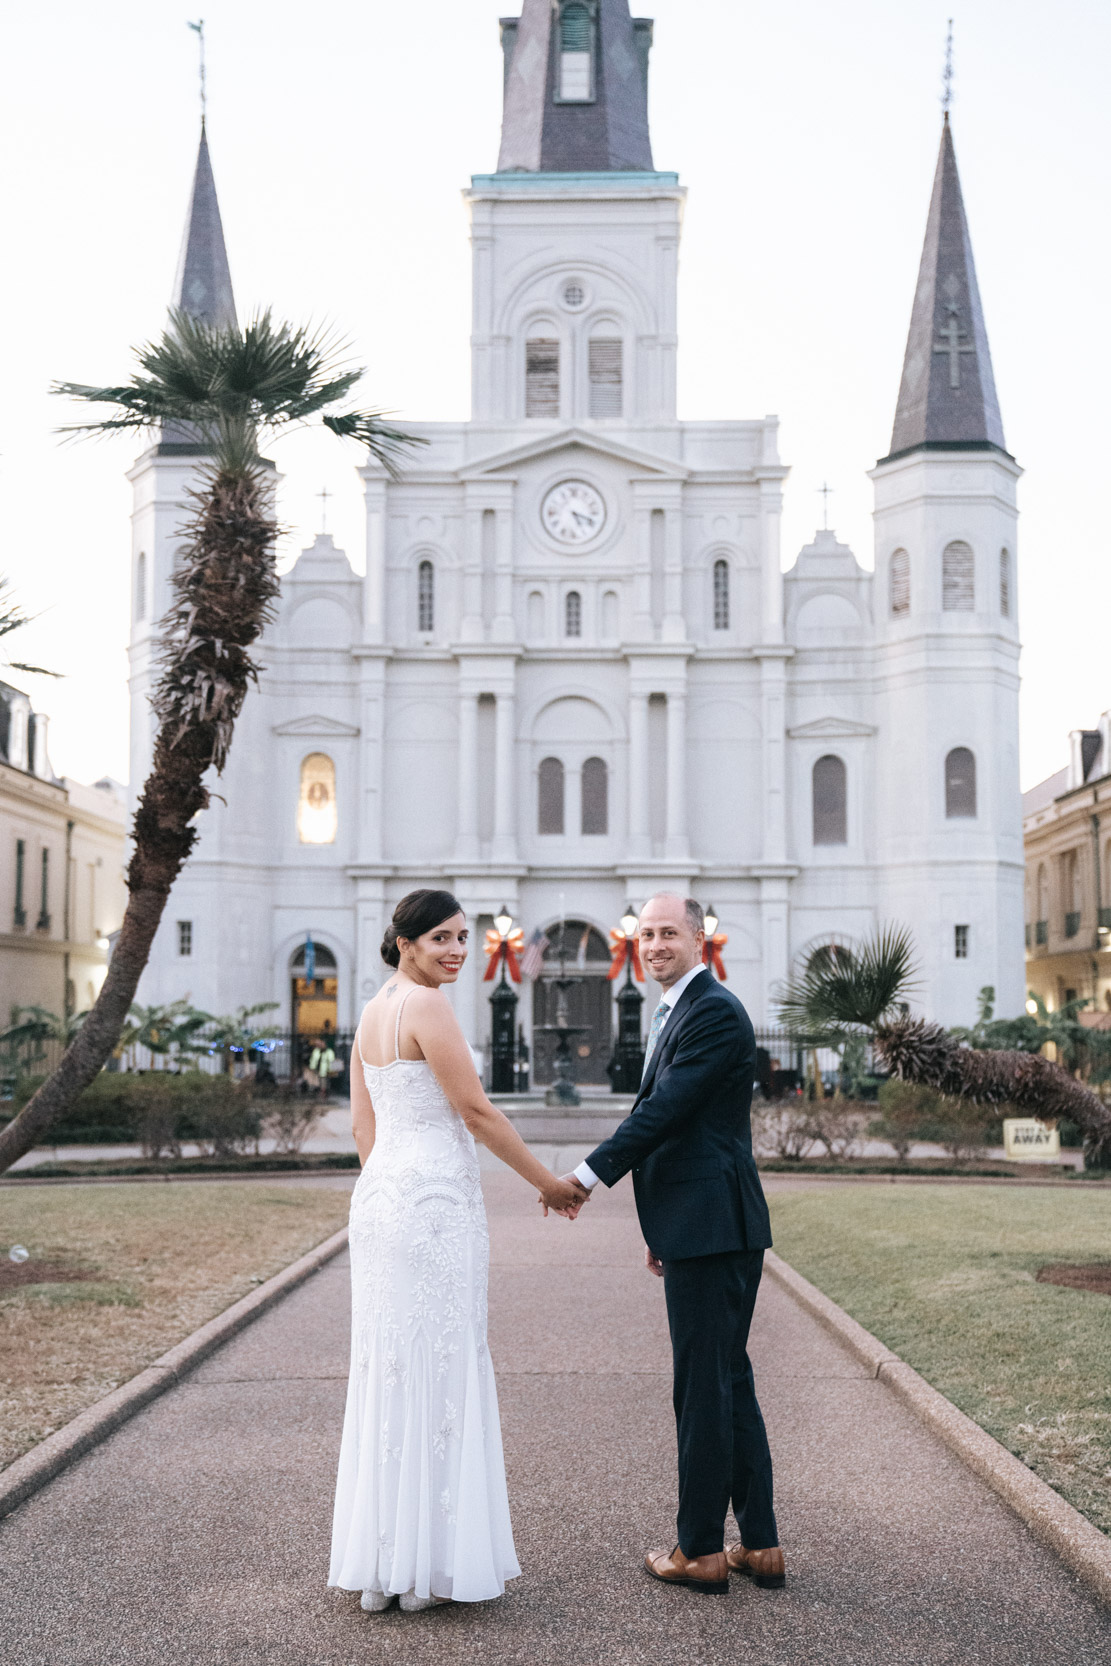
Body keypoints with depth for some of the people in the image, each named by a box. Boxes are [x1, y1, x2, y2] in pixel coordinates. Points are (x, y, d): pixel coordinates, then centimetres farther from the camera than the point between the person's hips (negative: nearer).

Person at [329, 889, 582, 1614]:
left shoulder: (372, 1012, 15)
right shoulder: (428, 1006, -13)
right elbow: (475, 1110, -12)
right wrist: (549, 1184, -4)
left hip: (380, 1196, 9)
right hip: (435, 1203, -9)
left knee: (391, 1374, 12)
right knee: (437, 1373, -2)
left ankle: (383, 1558, 19)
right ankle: (429, 1562, 4)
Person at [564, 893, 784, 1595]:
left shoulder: (716, 1012, -13)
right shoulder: (678, 1012, 19)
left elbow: (665, 1109, -19)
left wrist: (591, 1175, -14)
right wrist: (660, 1228, 24)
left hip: (713, 1229, -11)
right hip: (703, 1228, 11)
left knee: (703, 1387, -3)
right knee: (730, 1382, 14)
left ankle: (700, 1550, 7)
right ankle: (760, 1546, 21)